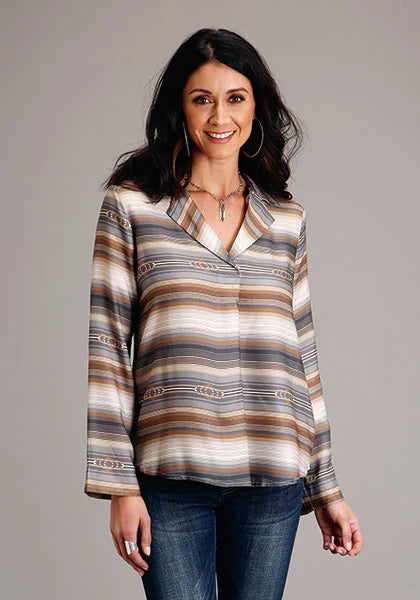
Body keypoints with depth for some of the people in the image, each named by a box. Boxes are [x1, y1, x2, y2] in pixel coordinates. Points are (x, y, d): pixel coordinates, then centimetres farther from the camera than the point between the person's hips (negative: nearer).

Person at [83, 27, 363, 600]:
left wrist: (328, 488, 12)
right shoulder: (131, 205, 3)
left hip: (273, 478, 3)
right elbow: (107, 347, -1)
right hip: (172, 473, -2)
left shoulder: (287, 219, 12)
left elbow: (302, 353, 14)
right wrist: (119, 485, -6)